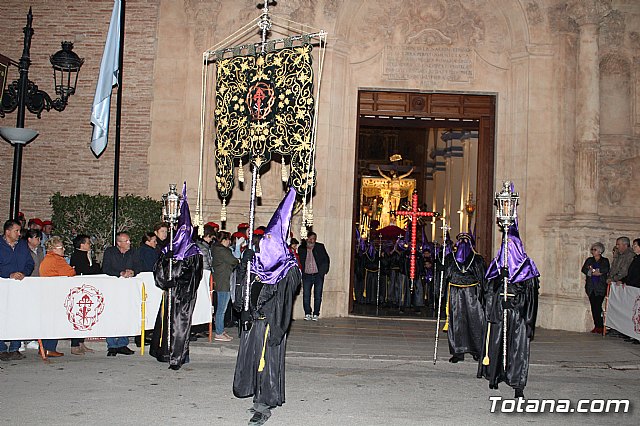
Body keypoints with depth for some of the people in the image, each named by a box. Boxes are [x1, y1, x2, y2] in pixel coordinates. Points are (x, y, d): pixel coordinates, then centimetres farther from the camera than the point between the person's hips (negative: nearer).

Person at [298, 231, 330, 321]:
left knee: (318, 296, 2)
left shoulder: (320, 247, 3)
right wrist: (301, 272, 0)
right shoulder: (301, 248, 6)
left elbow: (326, 260, 6)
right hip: (306, 276, 1)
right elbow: (300, 261, 11)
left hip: (318, 275, -1)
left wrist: (323, 272, -1)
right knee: (306, 296, -2)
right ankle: (307, 313, 9)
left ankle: (316, 314, 11)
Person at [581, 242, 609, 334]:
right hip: (591, 287, 4)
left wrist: (591, 270, -5)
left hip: (600, 288, -4)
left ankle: (600, 326, -8)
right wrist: (595, 272, -9)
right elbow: (584, 269, 3)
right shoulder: (589, 260, 17)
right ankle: (596, 326, 6)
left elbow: (605, 270, -11)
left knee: (598, 306, -12)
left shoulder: (605, 261, 7)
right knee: (593, 307, 1)